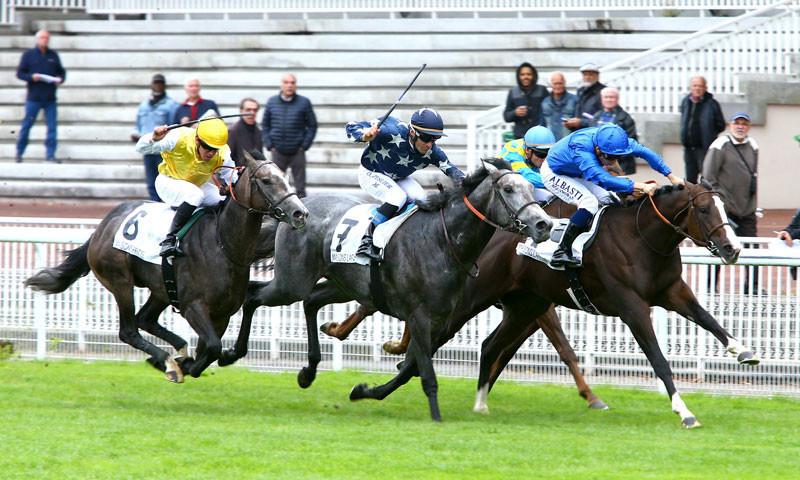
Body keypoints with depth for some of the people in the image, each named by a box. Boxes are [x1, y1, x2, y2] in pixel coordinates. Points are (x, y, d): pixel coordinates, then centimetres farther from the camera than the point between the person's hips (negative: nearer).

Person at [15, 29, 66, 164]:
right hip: (33, 97, -3)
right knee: (27, 125, 2)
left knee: (52, 126, -3)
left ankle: (50, 154, 2)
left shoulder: (53, 55, 10)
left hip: (50, 98, 3)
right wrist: (31, 77, -17)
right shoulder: (29, 55, 2)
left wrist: (60, 79, -6)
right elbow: (20, 73, 1)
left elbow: (61, 71, 16)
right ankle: (19, 153, 14)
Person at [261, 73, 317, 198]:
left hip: (297, 152, -2)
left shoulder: (304, 103, 0)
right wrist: (269, 145, 1)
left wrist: (304, 146, -5)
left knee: (300, 189, 1)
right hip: (278, 152, 2)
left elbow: (312, 126, 3)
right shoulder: (271, 102, 6)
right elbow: (265, 125, 11)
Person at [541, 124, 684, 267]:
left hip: (575, 173, 8)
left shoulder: (611, 139, -22)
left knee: (609, 201, -1)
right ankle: (561, 253, -24)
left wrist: (671, 177, -18)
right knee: (589, 202, -26)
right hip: (553, 173, -8)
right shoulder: (581, 149, -43)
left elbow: (643, 151, -14)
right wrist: (640, 186, -58)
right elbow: (603, 179, -52)